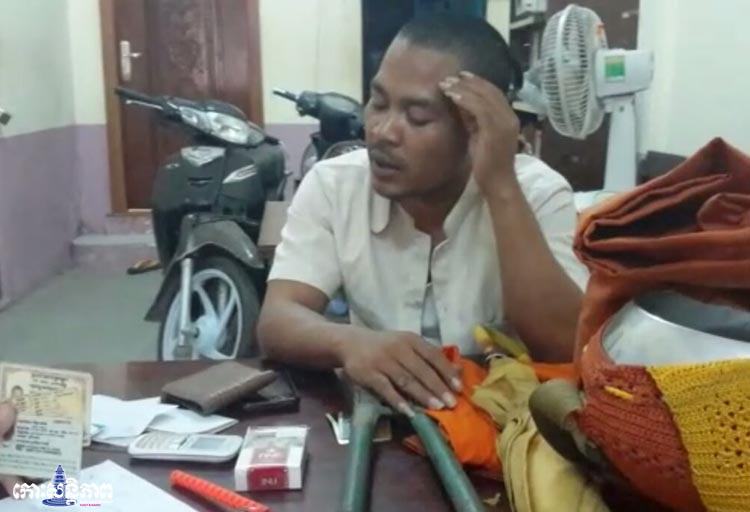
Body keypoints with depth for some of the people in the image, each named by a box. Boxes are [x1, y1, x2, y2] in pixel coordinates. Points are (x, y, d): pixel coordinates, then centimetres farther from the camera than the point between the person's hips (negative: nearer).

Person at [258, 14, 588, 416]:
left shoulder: (538, 193, -11)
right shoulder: (331, 185, -6)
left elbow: (565, 350, -22)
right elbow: (276, 323, -14)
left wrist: (501, 188, -26)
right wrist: (348, 343, -36)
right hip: (375, 407, 2)